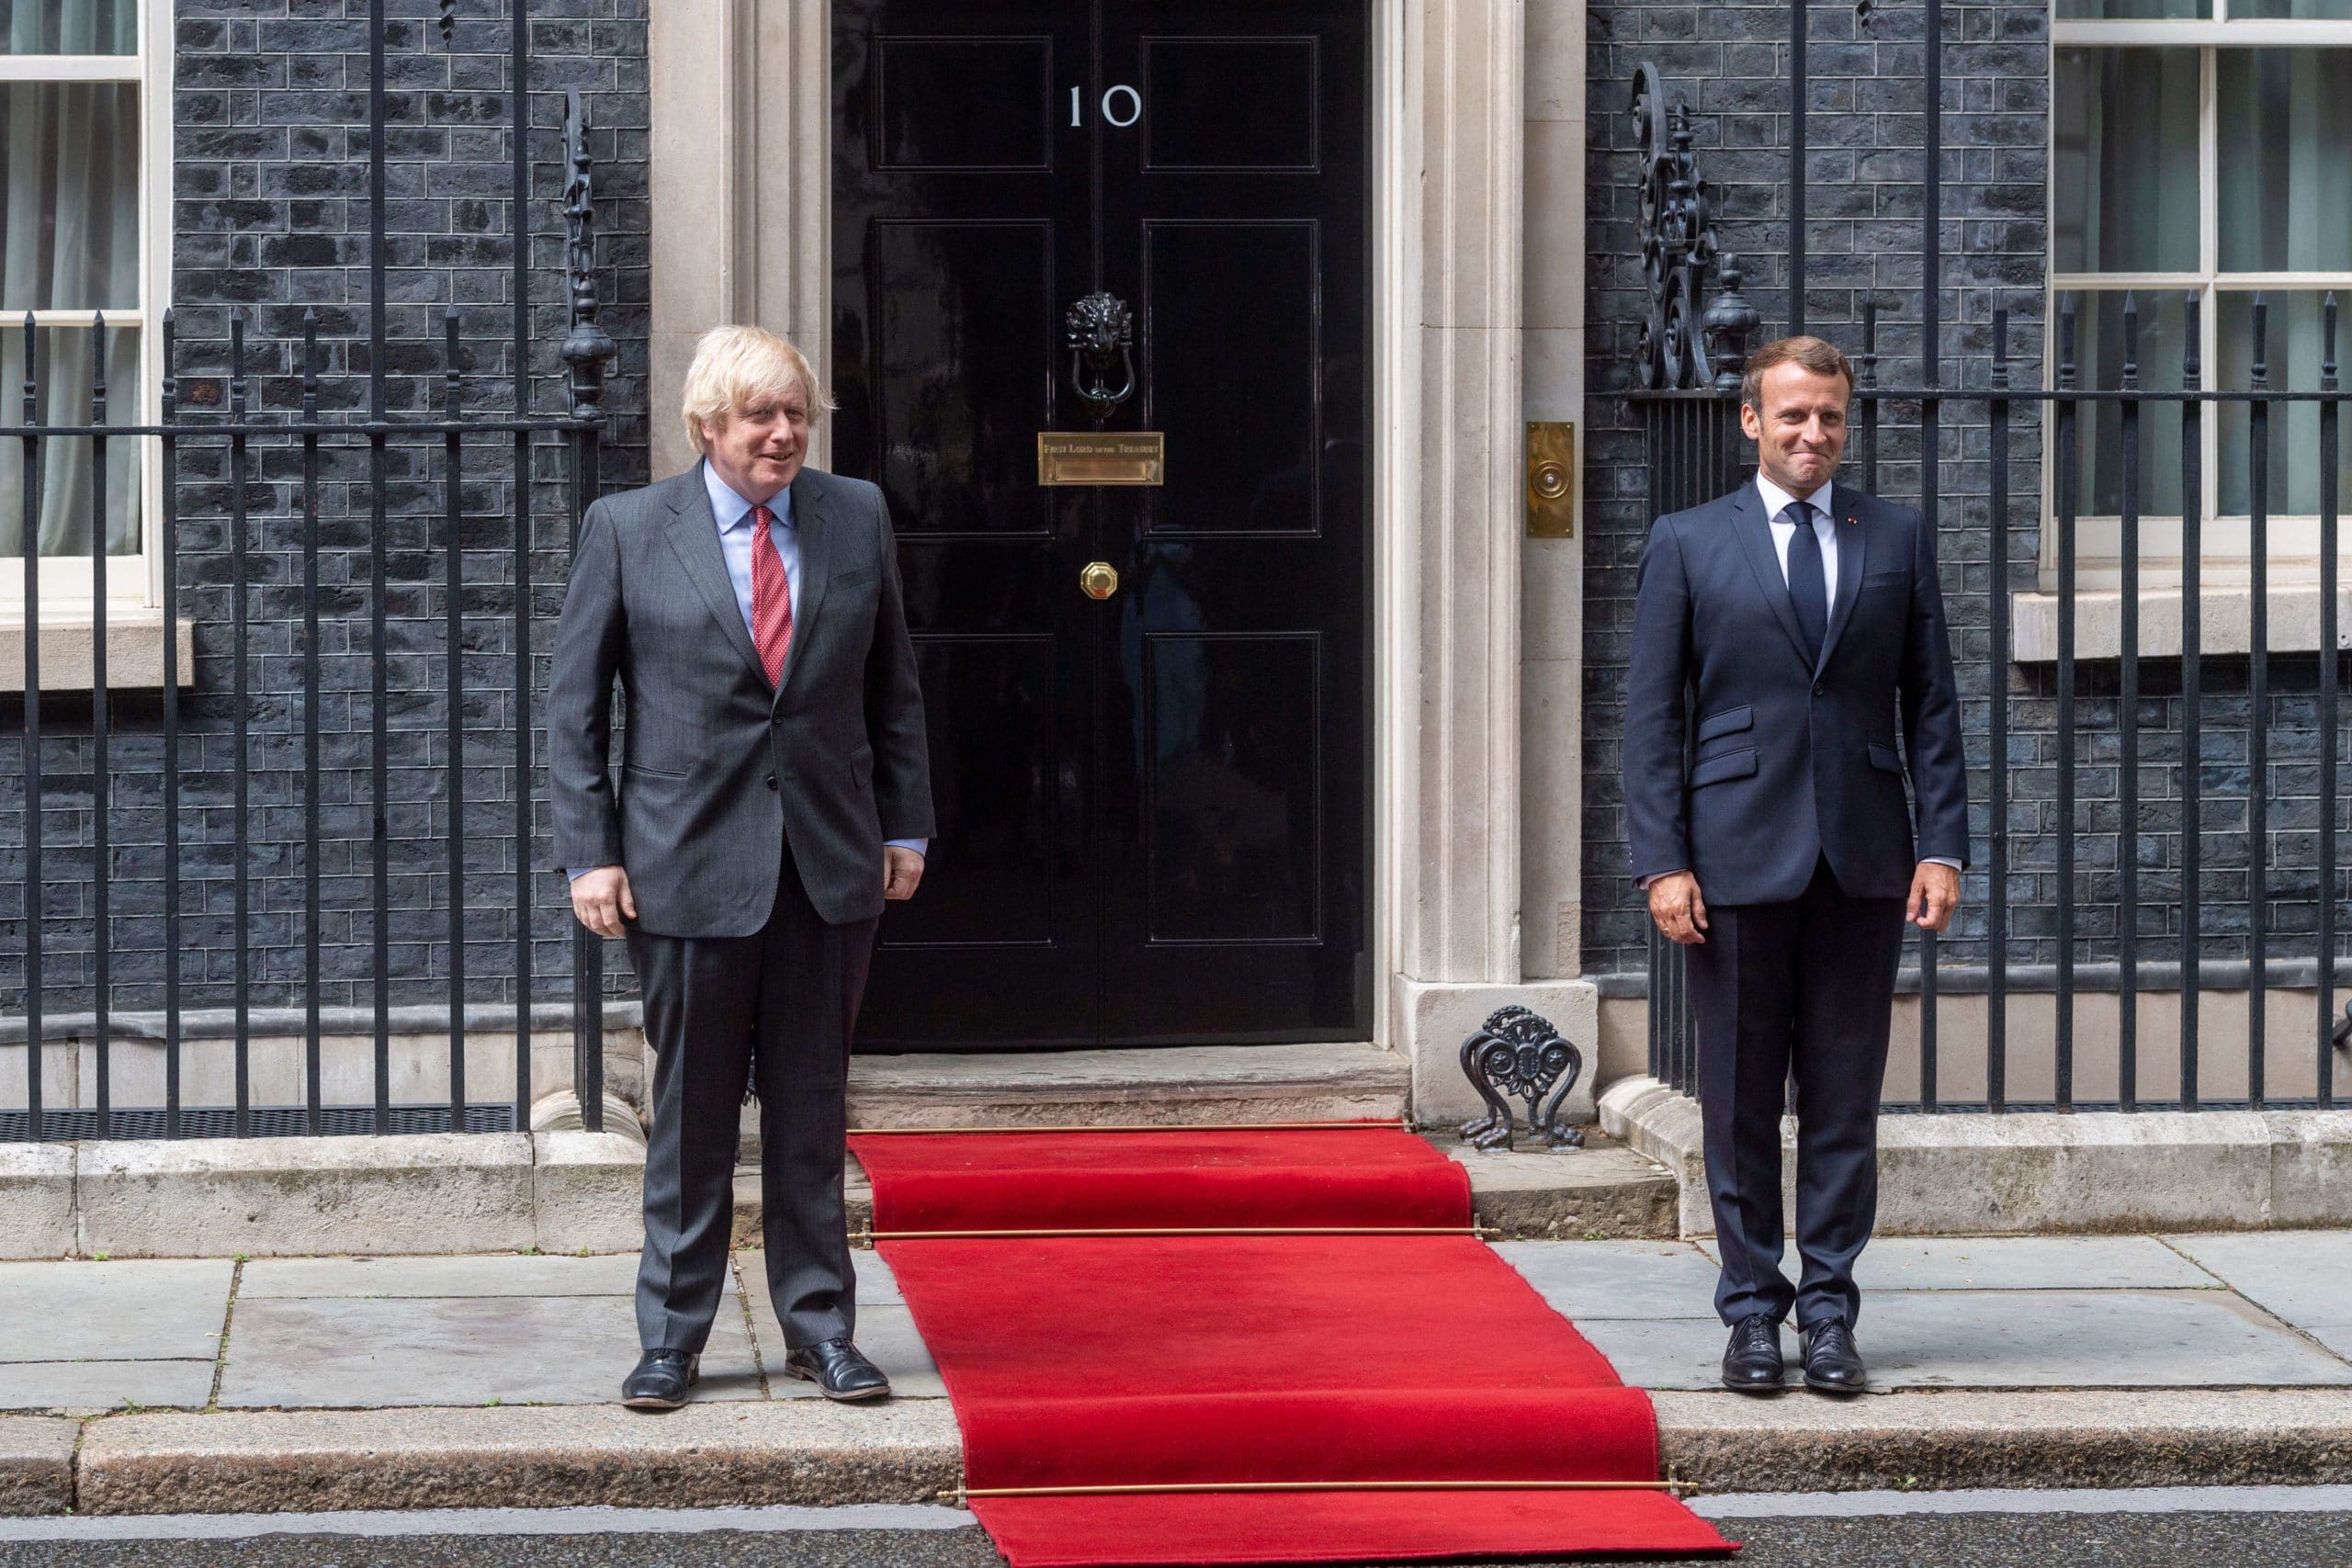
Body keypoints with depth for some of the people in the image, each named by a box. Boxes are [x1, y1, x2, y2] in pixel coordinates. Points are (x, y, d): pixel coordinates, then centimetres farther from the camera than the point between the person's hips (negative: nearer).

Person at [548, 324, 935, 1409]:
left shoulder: (857, 517, 8)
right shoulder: (626, 530, 0)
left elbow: (893, 687, 14)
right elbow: (575, 704, 1)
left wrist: (906, 827, 9)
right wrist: (589, 853, -5)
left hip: (831, 861, 2)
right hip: (690, 862, -2)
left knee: (812, 1109, 8)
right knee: (690, 1114, 3)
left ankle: (819, 1328, 17)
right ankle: (671, 1338, 13)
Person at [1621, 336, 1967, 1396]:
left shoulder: (1898, 539, 10)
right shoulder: (1687, 545, 5)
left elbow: (1931, 704, 9)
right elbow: (1651, 715, 3)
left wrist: (1943, 846, 0)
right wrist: (1661, 862, -6)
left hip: (1864, 862, 1)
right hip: (1738, 858, -1)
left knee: (1845, 1100, 3)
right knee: (1740, 1101, 3)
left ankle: (1829, 1312, 10)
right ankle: (1752, 1311, 12)